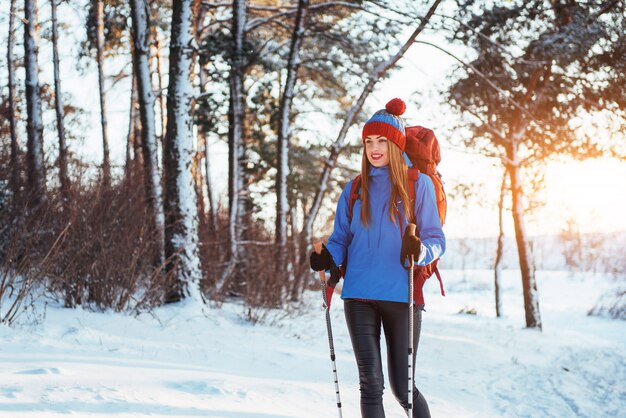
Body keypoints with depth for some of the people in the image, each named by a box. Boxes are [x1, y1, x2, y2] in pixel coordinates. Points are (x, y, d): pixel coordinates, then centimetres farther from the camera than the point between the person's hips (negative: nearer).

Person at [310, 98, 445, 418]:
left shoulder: (418, 184, 3)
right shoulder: (355, 190, 12)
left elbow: (436, 239, 1)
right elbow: (340, 239, 14)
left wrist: (420, 251, -21)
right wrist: (327, 258, -8)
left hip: (402, 296, -2)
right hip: (359, 296, 3)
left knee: (402, 387, 2)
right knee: (371, 383, -3)